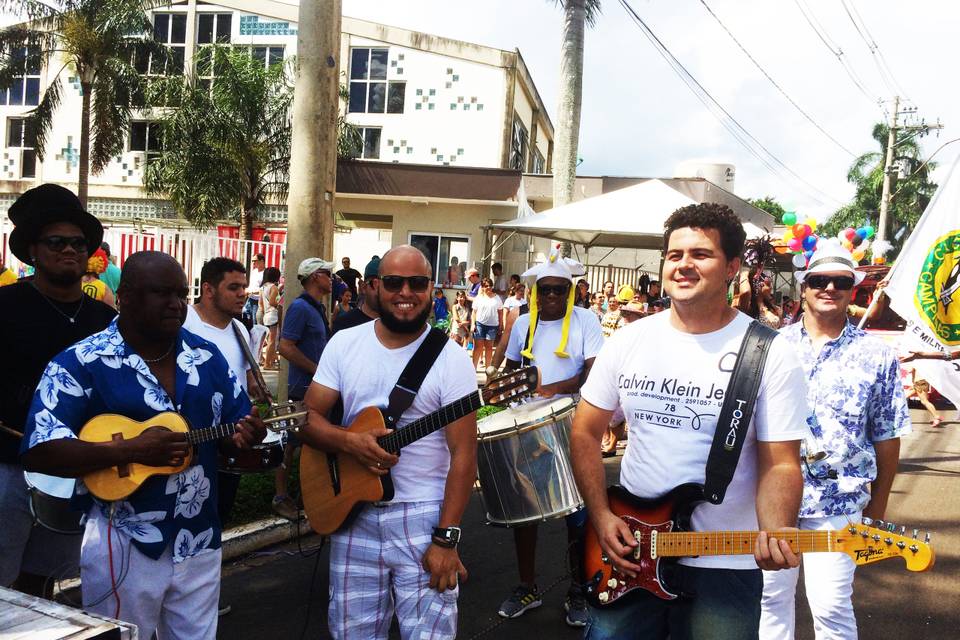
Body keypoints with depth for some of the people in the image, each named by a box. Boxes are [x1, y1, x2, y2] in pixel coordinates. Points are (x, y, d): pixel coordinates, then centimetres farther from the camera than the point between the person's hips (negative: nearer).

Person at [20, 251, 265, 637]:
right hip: (123, 547, -4)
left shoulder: (207, 357, 3)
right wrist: (130, 450, -27)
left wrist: (243, 437, -15)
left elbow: (235, 425, 9)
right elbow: (38, 452, -18)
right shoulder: (81, 363, -11)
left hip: (199, 542, 5)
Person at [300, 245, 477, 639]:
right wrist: (350, 442, -19)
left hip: (423, 519, -3)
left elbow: (463, 454, -11)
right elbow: (308, 418, 2)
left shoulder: (451, 358, -9)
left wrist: (445, 538, -16)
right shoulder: (344, 344, 3)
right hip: (354, 516, 3)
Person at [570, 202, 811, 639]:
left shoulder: (771, 355, -9)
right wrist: (601, 516, -4)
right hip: (628, 555, 3)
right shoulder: (627, 340, 1)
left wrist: (775, 535, -27)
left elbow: (779, 464, -9)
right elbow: (585, 432, 6)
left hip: (723, 569, -3)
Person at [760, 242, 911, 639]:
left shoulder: (877, 356, -2)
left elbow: (886, 437, 1)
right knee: (772, 594, 14)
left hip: (838, 501, -2)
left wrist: (878, 506, 3)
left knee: (830, 606, -1)